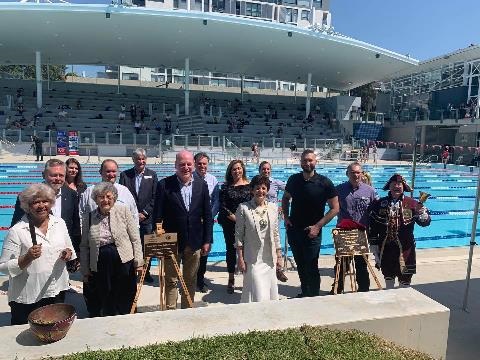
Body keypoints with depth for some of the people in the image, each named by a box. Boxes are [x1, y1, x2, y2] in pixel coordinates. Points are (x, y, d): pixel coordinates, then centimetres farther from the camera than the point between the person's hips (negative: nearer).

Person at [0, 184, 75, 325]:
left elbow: (69, 248, 13)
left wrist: (68, 253, -8)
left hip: (57, 291, 4)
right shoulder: (16, 231, -13)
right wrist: (27, 258, -27)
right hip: (28, 298, -4)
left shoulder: (60, 223, 1)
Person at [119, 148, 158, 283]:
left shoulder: (152, 175, 4)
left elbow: (155, 197, 0)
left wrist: (144, 213, -7)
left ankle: (146, 272, 20)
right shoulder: (125, 175, 4)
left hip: (146, 218, 0)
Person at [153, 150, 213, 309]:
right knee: (171, 281, 10)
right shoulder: (164, 185, -8)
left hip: (194, 243, 3)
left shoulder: (202, 185, 0)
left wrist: (207, 240, 1)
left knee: (191, 281, 17)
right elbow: (157, 216, -7)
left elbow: (207, 216, 3)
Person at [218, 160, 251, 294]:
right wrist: (234, 218, -12)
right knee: (231, 250, 9)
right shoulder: (226, 187, 1)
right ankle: (231, 280, 22)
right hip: (230, 224, 0)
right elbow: (223, 207, -4)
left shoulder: (249, 185, 3)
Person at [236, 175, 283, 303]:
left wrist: (279, 256, 8)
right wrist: (240, 259, -8)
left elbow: (276, 234, 8)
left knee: (270, 293, 14)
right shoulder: (243, 208, -9)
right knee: (258, 295, -2)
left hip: (269, 258, 4)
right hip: (252, 259, -4)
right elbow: (239, 235, -7)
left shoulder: (273, 208, 3)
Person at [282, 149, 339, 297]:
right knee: (300, 265, 18)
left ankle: (314, 296, 22)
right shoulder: (293, 179, 1)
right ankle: (304, 293, 37)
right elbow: (285, 199, 17)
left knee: (311, 267, 3)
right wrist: (286, 217, 4)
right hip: (293, 230, 4)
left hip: (312, 232, -4)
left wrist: (318, 226, -14)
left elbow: (335, 208, -8)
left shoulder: (324, 183, -11)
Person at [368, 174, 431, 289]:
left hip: (405, 250, -1)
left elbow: (425, 222, -9)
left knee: (405, 281, 9)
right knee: (388, 277, 17)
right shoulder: (380, 203, 0)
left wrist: (422, 210, -29)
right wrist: (374, 247, 2)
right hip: (385, 249, 2)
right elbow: (373, 228, 3)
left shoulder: (411, 204, -4)